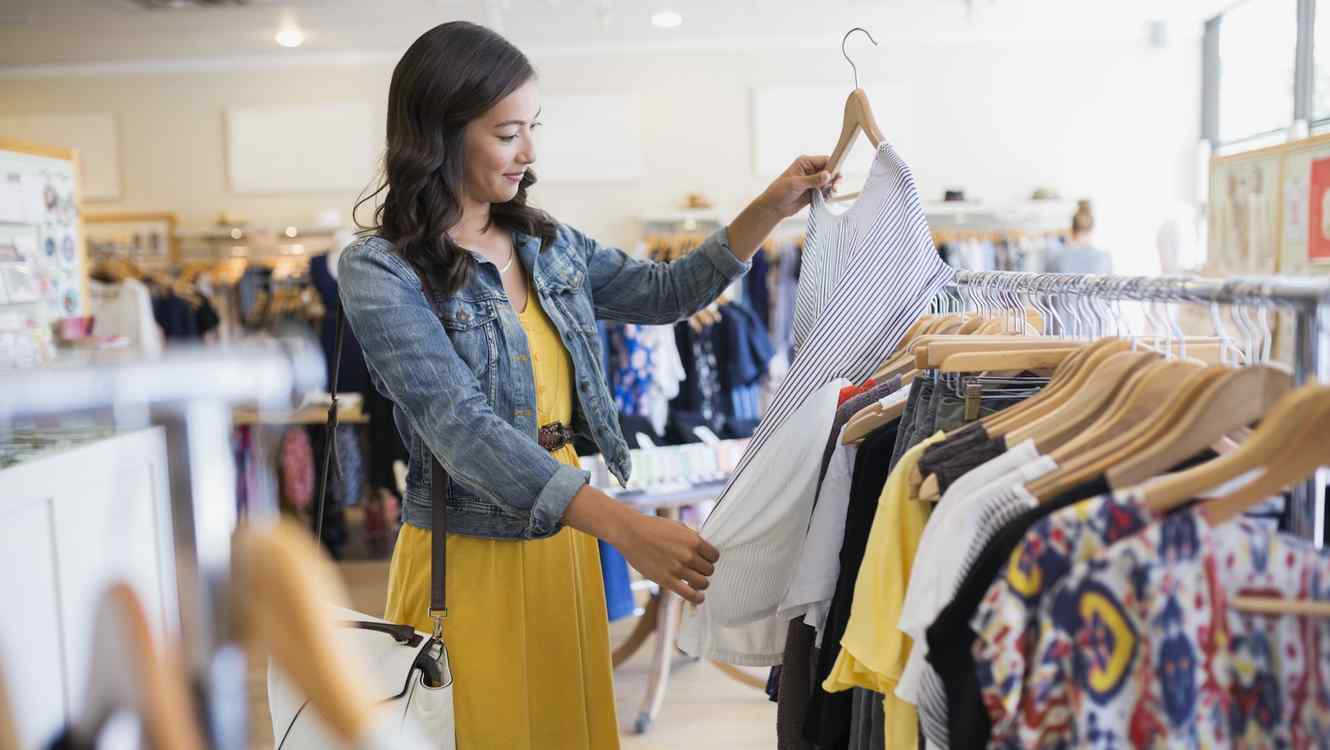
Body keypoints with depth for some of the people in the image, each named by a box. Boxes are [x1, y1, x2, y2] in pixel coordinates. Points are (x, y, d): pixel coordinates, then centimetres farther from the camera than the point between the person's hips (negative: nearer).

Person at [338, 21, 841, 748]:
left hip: (564, 537, 6)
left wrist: (769, 210, 2)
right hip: (469, 558, -6)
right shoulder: (380, 272, -15)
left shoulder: (545, 243, 4)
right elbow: (462, 428, -27)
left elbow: (662, 294, 15)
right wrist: (624, 525, -37)